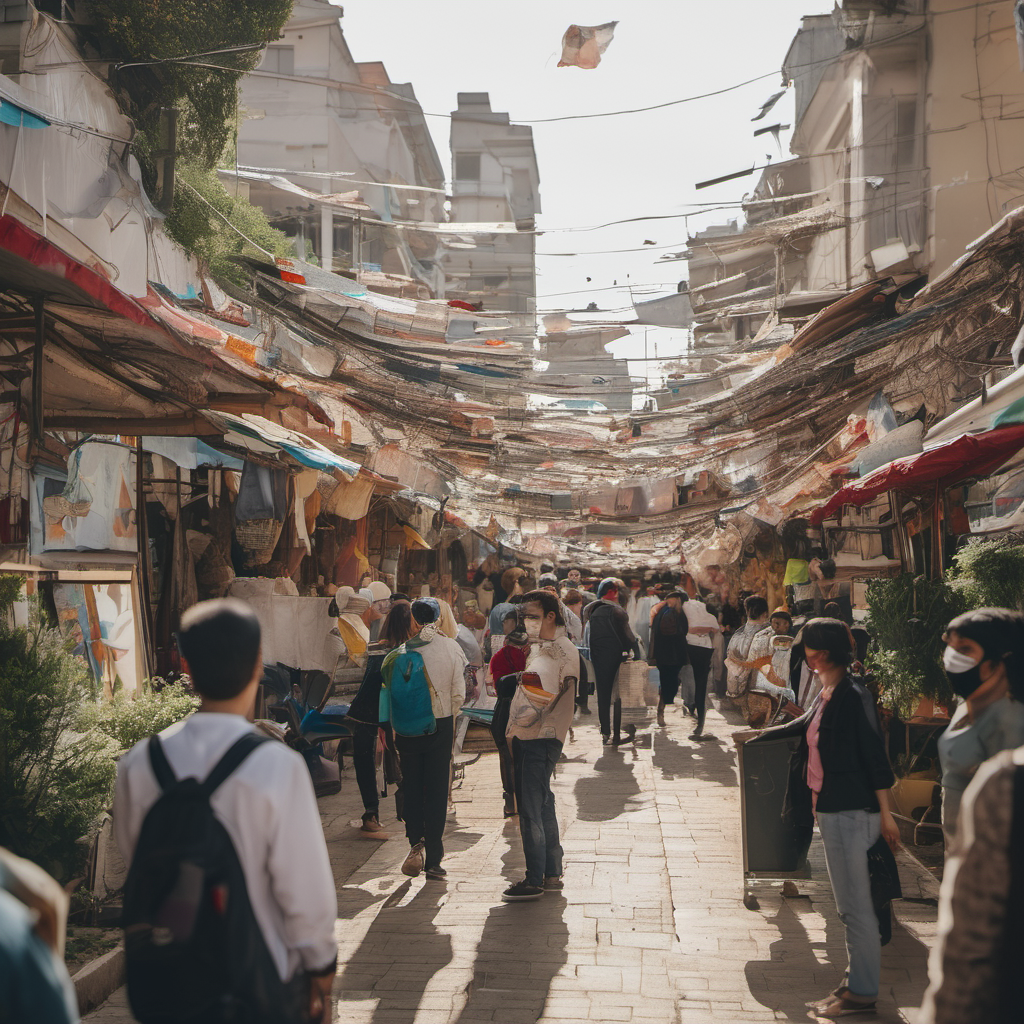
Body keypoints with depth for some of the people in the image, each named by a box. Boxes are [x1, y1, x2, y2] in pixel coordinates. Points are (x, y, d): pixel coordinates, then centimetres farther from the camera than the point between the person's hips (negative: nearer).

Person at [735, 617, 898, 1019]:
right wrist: (759, 735, 43)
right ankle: (856, 979, 24)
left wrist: (885, 813, -16)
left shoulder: (853, 697, -16)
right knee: (849, 905, 15)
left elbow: (875, 755, -17)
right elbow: (805, 725, 30)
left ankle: (862, 991, 7)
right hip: (829, 809, 9)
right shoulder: (826, 695, 11)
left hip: (849, 812, -9)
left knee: (855, 905, -2)